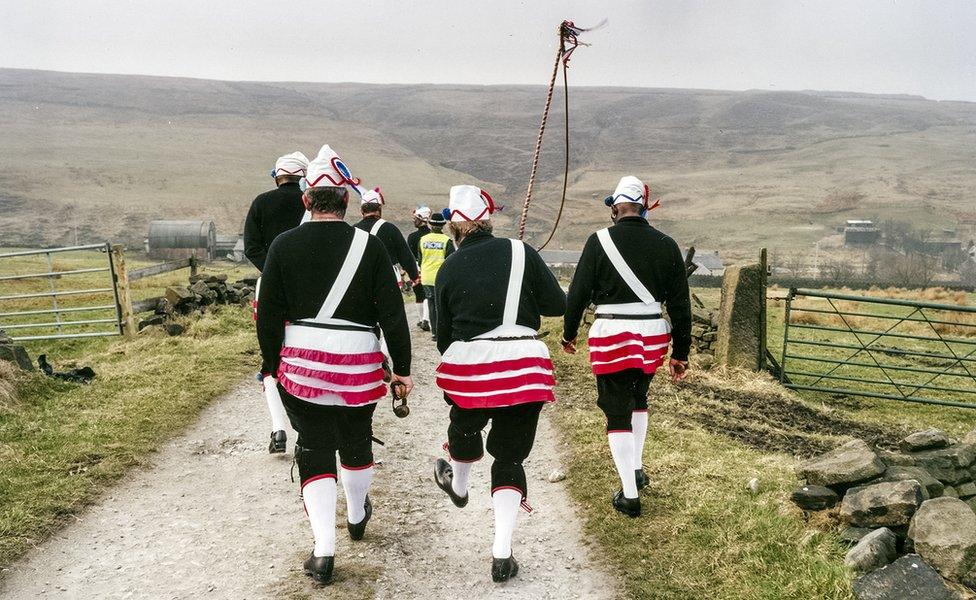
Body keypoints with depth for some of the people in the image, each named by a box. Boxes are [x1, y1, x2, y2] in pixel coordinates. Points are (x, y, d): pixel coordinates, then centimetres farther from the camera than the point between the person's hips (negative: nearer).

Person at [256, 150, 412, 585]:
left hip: (300, 361, 0)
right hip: (359, 363, 0)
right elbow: (392, 312, -5)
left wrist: (271, 363, 12)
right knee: (356, 440, 21)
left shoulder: (284, 245, -2)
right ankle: (357, 516, 44)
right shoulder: (369, 246, -5)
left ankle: (323, 550, 2)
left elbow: (269, 313, 0)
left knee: (314, 450, 8)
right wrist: (402, 366, 3)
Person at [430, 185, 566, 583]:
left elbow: (444, 335, 8)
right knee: (510, 456, 9)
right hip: (524, 362, 0)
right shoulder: (520, 252, -1)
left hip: (467, 362, 1)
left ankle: (458, 485, 59)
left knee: (465, 426, 30)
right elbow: (557, 305, 1)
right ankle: (502, 553, 3)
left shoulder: (449, 269, 3)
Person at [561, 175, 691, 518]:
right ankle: (636, 470, 37)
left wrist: (569, 333, 13)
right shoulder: (666, 245, 2)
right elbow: (680, 303, 4)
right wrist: (680, 353, 12)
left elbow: (578, 292, -3)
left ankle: (629, 496, 7)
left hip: (611, 335, -4)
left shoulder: (599, 241, -7)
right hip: (653, 334, 4)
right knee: (638, 397, 28)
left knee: (617, 412, 5)